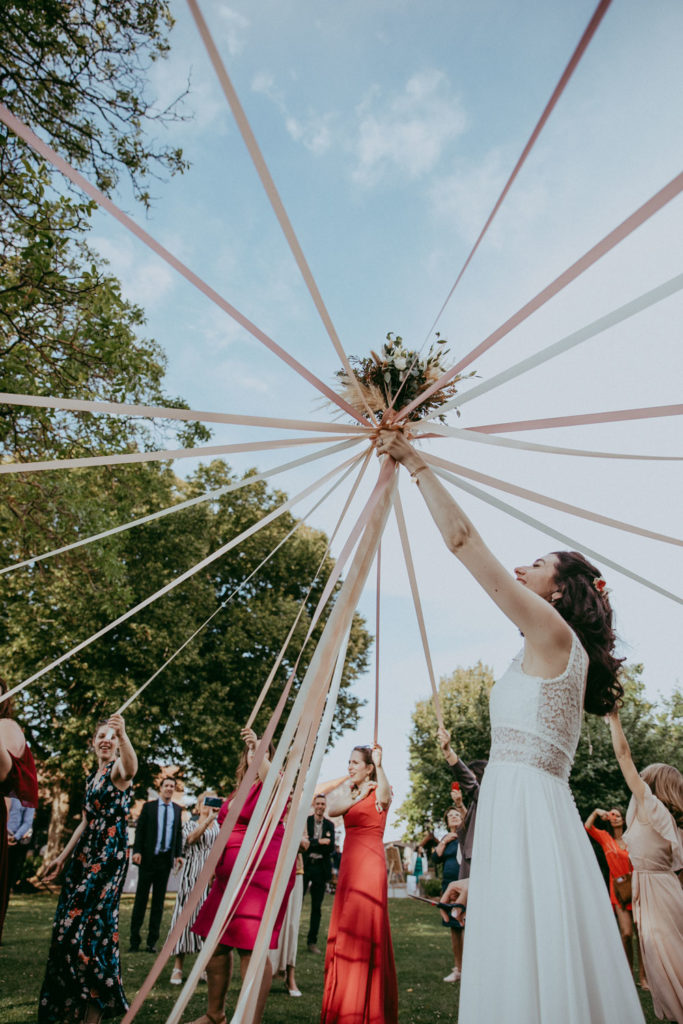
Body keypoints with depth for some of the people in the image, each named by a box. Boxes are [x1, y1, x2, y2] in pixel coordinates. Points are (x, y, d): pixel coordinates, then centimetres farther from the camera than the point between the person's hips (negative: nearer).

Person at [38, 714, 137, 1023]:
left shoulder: (117, 768, -9)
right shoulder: (92, 776, 15)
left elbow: (130, 769, -37)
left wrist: (124, 735, -56)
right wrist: (63, 856, 20)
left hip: (110, 852, -8)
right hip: (86, 851, 8)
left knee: (90, 921, -8)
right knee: (69, 923, 11)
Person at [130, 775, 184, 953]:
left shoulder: (177, 809, 8)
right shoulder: (148, 806, 1)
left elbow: (179, 833, 10)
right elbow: (140, 830, -1)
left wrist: (178, 854, 2)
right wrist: (137, 851, -11)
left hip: (166, 859, 3)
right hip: (148, 858, -2)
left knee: (159, 900, 8)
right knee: (141, 898, 3)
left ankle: (152, 942, 16)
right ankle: (134, 940, 13)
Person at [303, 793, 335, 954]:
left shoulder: (329, 825, 8)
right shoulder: (304, 820, -1)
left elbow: (331, 848, -1)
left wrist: (311, 844, -13)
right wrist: (319, 842, -18)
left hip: (321, 867, 3)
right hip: (304, 866, -3)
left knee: (317, 907, 8)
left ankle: (312, 942, 17)